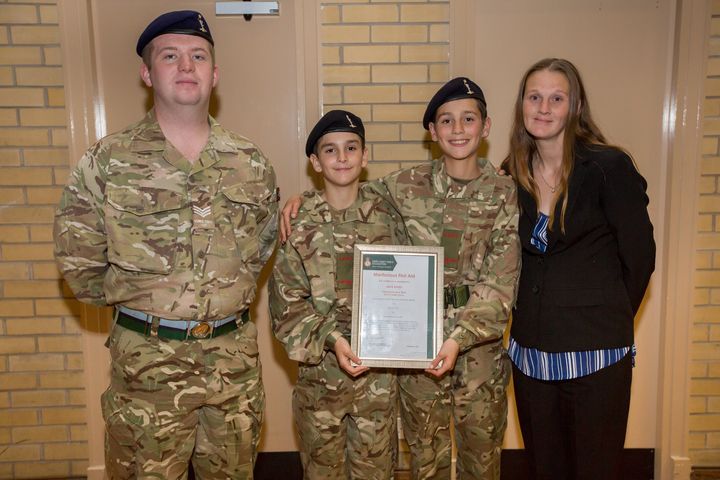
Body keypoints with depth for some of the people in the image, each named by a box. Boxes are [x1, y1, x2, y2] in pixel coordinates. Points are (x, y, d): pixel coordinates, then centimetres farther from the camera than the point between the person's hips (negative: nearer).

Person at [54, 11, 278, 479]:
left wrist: (229, 296, 8)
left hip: (235, 355, 3)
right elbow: (79, 262, -1)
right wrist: (134, 300, 3)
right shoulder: (108, 161, -6)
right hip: (146, 359, -2)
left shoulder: (251, 162, 3)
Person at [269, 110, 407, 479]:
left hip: (380, 367, 1)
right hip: (320, 368, -1)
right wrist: (331, 339, -20)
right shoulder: (297, 222, -5)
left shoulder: (385, 216, 0)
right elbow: (287, 300, -8)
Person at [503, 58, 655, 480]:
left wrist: (607, 321, 5)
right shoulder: (514, 174, 4)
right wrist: (537, 314, 10)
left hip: (594, 355, -4)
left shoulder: (609, 167, -10)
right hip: (530, 351, 5)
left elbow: (640, 256, -4)